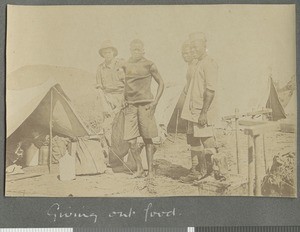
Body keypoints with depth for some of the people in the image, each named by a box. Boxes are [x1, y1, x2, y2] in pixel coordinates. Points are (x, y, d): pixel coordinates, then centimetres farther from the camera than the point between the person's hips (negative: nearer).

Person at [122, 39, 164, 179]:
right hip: (130, 105, 3)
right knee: (131, 141, -4)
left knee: (147, 139, 3)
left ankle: (150, 170, 14)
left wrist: (155, 101, -4)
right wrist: (124, 101, 12)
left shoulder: (149, 65, -1)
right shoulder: (125, 66, 9)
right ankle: (139, 168, 14)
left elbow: (161, 83, 6)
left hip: (145, 104, -3)